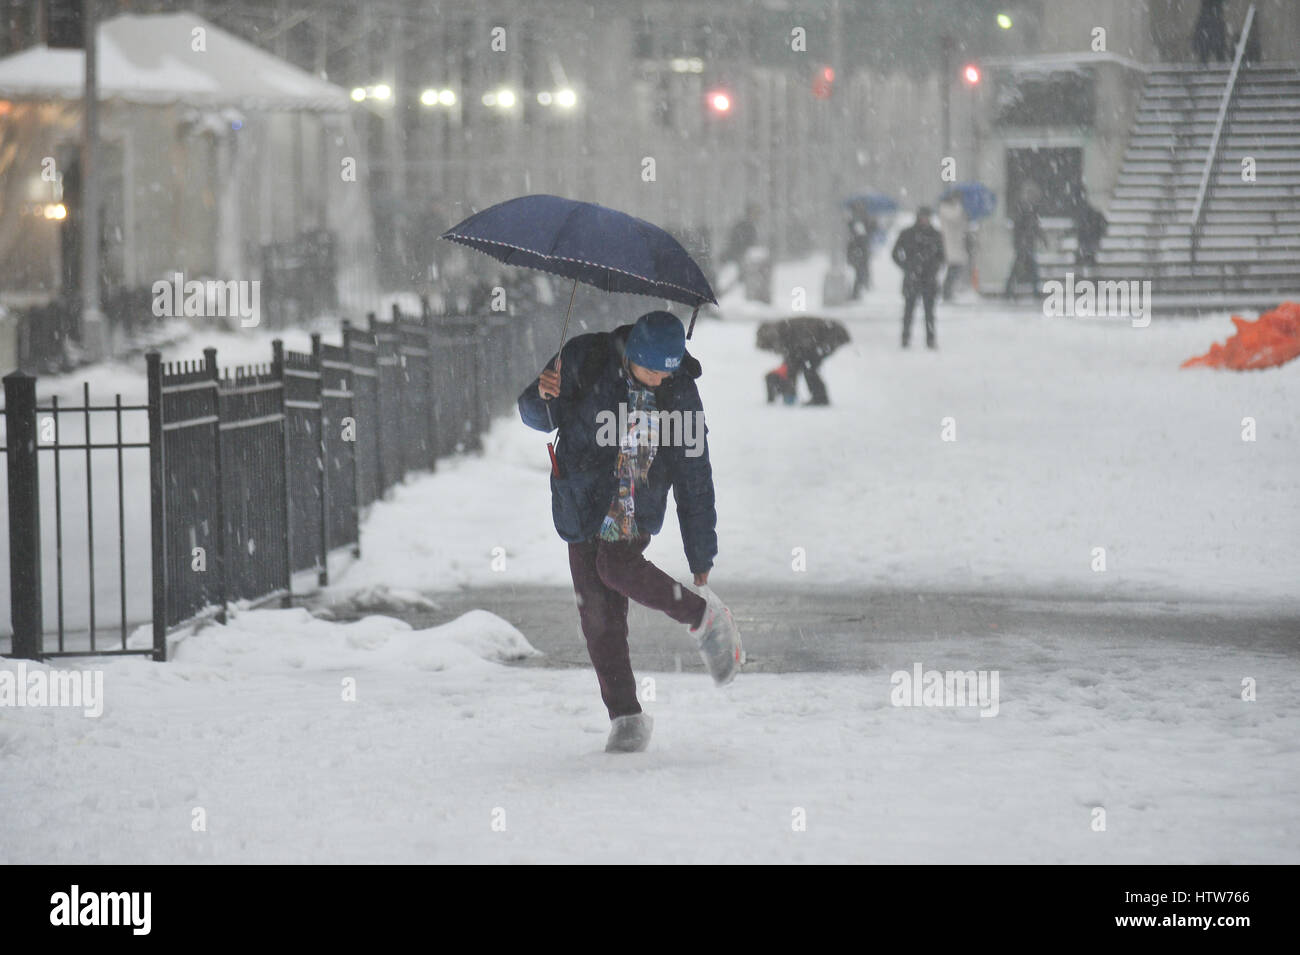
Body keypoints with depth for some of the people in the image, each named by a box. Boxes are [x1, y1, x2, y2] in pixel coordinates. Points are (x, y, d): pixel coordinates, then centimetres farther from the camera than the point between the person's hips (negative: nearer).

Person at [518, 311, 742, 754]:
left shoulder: (679, 391, -7)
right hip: (585, 502, 1)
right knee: (598, 612, -4)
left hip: (638, 506, -1)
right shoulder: (585, 360, -10)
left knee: (617, 567, -27)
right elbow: (536, 417, 1)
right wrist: (542, 397, -25)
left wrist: (702, 559, -1)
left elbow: (694, 477, -2)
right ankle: (626, 718, 5)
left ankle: (703, 615, -3)